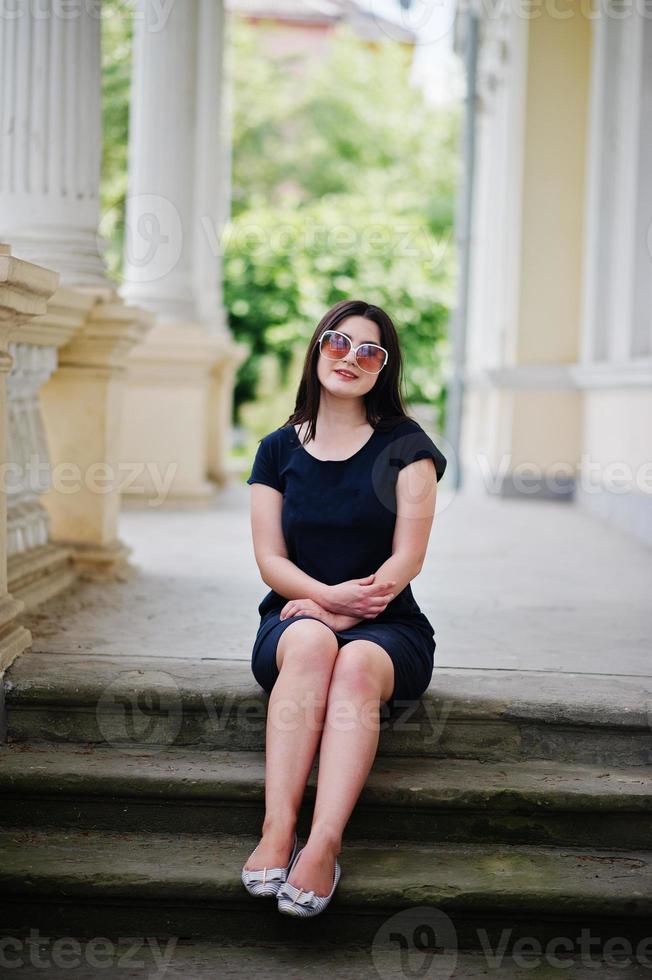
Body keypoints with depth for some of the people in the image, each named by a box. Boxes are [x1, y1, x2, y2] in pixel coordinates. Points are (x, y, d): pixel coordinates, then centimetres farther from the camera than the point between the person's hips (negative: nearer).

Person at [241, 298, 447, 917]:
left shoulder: (404, 445, 4)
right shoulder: (279, 449, 10)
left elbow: (408, 557, -4)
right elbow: (270, 560, 2)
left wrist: (348, 607, -17)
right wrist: (328, 596, -16)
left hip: (386, 625, -1)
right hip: (294, 616, 1)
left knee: (358, 664, -36)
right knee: (310, 644, -35)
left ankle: (323, 845, -48)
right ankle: (277, 828, -45)